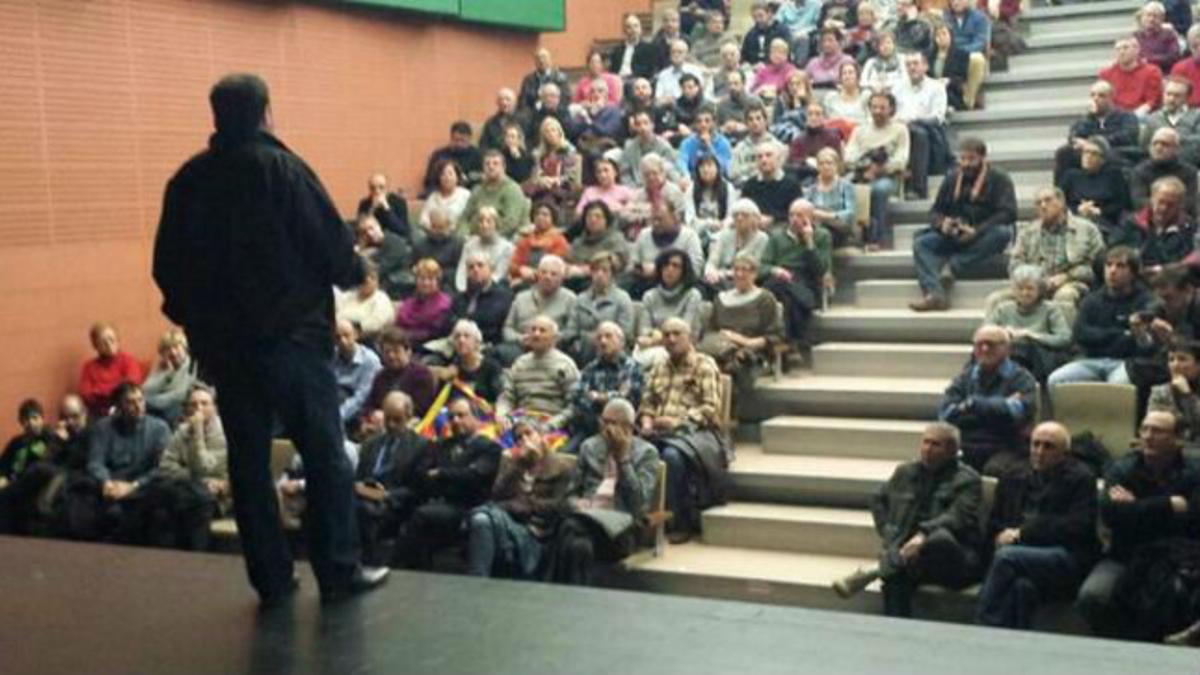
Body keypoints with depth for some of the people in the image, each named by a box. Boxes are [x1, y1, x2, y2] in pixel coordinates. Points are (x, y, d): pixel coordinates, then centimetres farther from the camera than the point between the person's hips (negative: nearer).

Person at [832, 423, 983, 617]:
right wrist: (889, 534, 9)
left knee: (941, 538, -40)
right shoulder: (906, 472, 20)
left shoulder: (967, 480, 4)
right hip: (907, 550, 3)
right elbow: (878, 500, 27)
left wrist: (923, 535, -29)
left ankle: (877, 571, -42)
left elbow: (959, 517, -12)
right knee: (896, 576, -35)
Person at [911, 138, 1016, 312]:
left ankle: (952, 266, -33)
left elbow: (1008, 213, -14)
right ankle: (935, 294, -42)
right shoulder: (952, 179, 11)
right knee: (921, 243, -21)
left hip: (984, 237, -4)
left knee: (1002, 233, -37)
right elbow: (936, 210, 14)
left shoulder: (998, 178, -3)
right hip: (955, 236, 4)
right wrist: (942, 223, -11)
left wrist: (977, 231, -24)